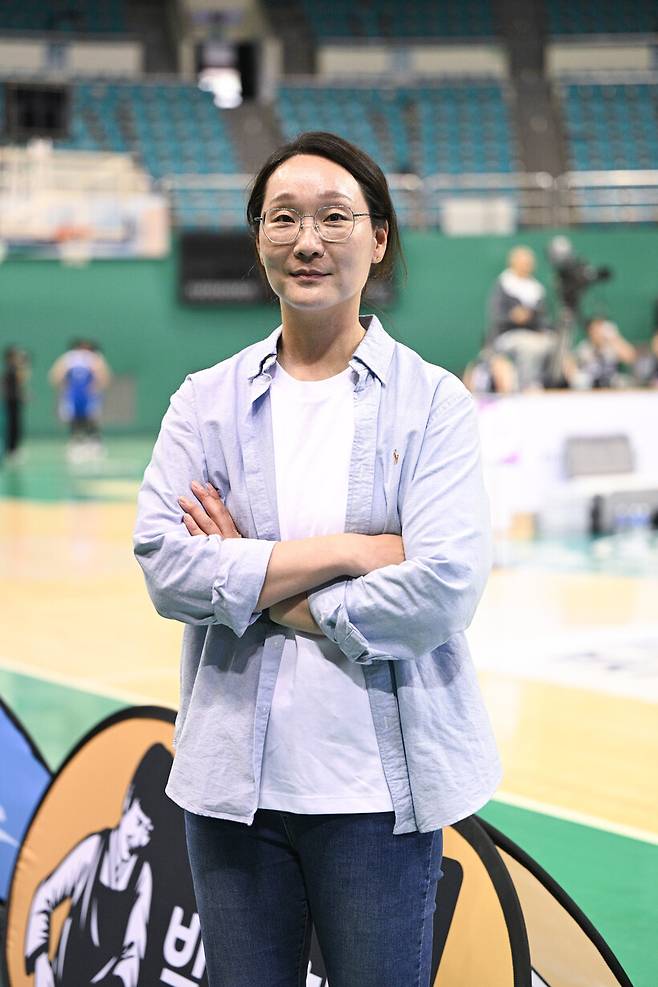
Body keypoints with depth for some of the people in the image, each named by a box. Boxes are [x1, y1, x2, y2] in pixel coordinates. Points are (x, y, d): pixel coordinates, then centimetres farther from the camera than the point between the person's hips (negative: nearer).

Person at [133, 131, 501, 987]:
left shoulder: (432, 401, -3)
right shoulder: (207, 401, 3)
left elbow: (446, 589, -15)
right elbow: (165, 565, -10)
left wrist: (263, 586, -11)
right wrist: (353, 549, -15)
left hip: (379, 782, -2)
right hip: (234, 778, 2)